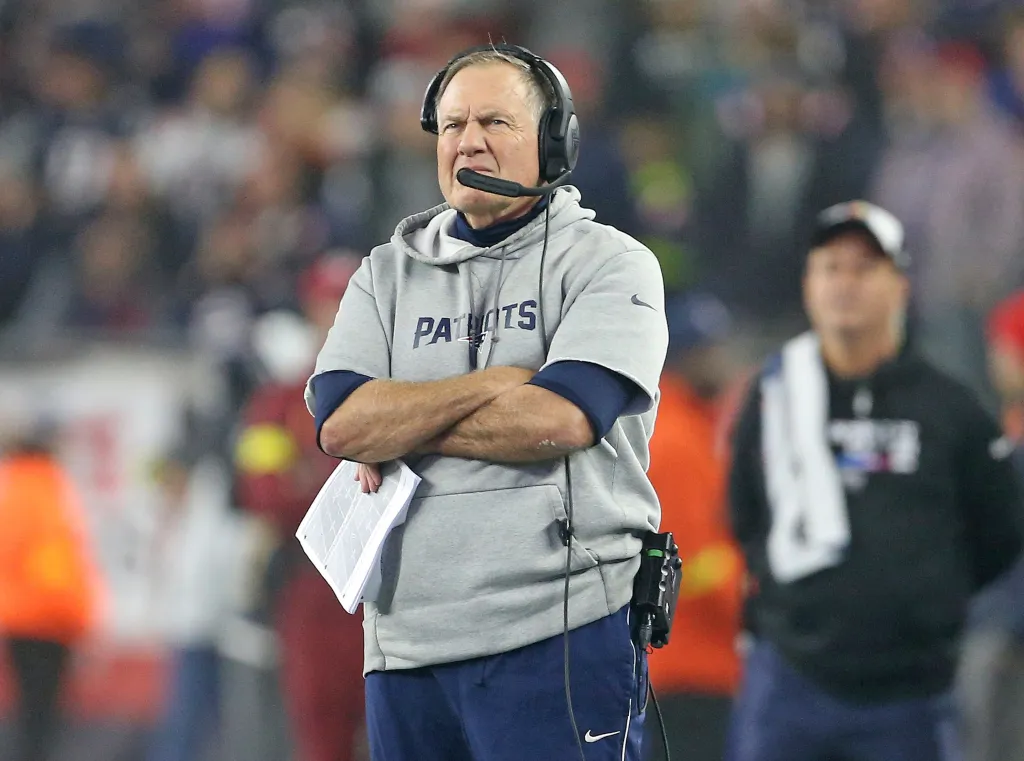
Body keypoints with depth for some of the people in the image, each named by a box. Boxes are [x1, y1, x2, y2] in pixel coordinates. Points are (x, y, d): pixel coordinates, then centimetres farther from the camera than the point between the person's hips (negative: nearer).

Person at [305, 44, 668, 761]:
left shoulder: (610, 264, 2)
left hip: (560, 632, -4)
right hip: (407, 642, 5)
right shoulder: (390, 273, 15)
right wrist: (496, 383, -9)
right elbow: (341, 424, -1)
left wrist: (398, 429, -5)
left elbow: (562, 420, -14)